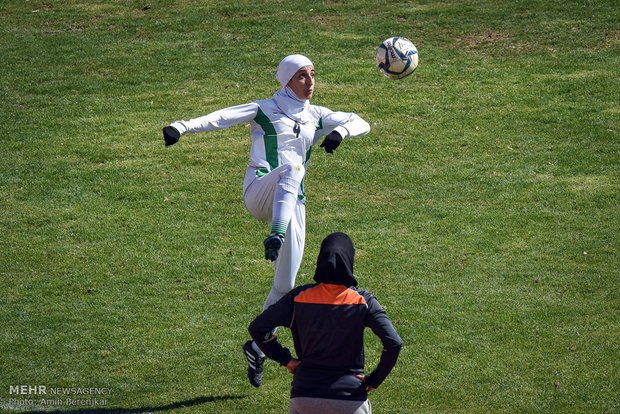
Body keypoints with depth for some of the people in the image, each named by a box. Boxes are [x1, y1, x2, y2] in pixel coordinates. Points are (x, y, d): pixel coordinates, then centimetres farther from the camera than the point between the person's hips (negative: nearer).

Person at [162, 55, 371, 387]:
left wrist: (340, 132, -9)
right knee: (292, 167, -38)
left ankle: (256, 346, 19)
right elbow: (221, 117, -9)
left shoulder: (317, 117, 18)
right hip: (259, 193, -5)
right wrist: (182, 127, -26)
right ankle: (274, 238, -55)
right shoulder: (265, 111, 4)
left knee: (284, 285, 3)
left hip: (291, 201, 5)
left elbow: (361, 124, 15)